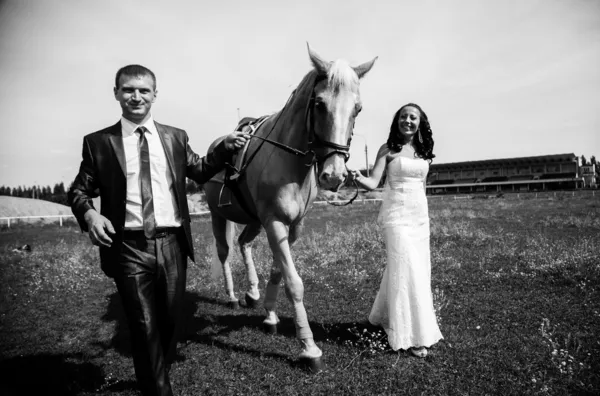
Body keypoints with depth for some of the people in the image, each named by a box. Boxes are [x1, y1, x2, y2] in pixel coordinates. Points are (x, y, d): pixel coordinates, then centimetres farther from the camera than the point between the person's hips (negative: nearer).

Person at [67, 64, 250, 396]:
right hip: (129, 248, -3)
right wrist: (89, 214, -15)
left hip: (172, 244, 3)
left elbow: (199, 172, 19)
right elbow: (79, 190, 6)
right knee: (145, 327, 2)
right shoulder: (98, 142, 2)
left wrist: (225, 147, 6)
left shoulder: (175, 137, 9)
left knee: (171, 321, 16)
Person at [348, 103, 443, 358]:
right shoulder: (388, 150, -5)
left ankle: (385, 316, 30)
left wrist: (423, 215, 17)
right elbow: (373, 182, -14)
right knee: (405, 270, -9)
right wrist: (357, 178, -35)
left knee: (421, 270, 11)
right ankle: (411, 335, 0)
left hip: (420, 215, 7)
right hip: (396, 215, -6)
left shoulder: (424, 151, 10)